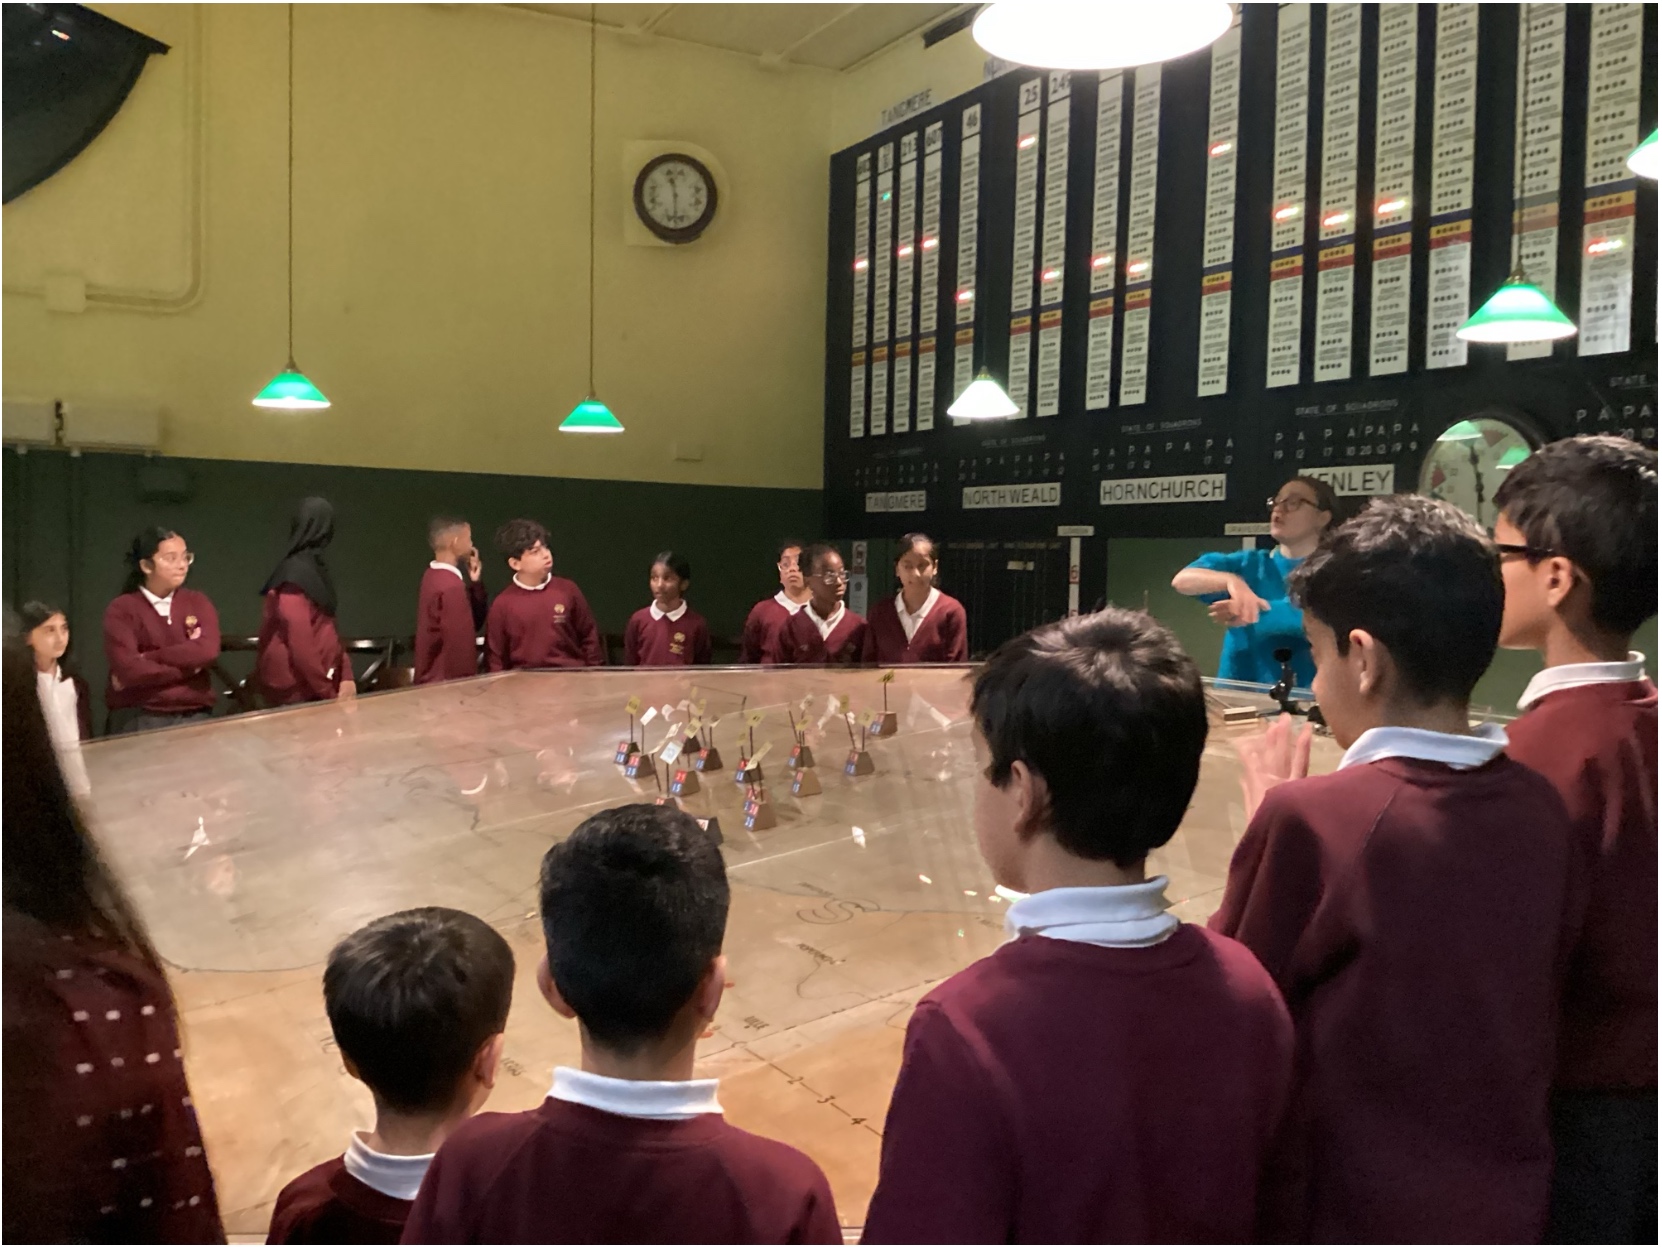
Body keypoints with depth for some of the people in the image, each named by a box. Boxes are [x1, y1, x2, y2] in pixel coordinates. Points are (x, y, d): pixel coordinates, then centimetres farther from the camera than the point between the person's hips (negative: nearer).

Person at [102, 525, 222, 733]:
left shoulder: (198, 602, 9)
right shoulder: (122, 610, -1)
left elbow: (208, 651, -8)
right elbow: (128, 670, -12)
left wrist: (147, 659, -11)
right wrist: (188, 665, -6)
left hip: (194, 714, 3)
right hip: (140, 716, -3)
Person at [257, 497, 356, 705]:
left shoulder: (316, 571, 12)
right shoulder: (296, 577, -15)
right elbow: (301, 645, -19)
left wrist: (346, 676, 3)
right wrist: (328, 694, -16)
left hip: (315, 688, 8)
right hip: (298, 693, -8)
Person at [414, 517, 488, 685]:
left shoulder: (433, 576, 8)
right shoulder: (452, 586, -21)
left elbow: (473, 622, 12)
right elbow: (461, 643, -21)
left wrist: (475, 583, 4)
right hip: (448, 681, -9)